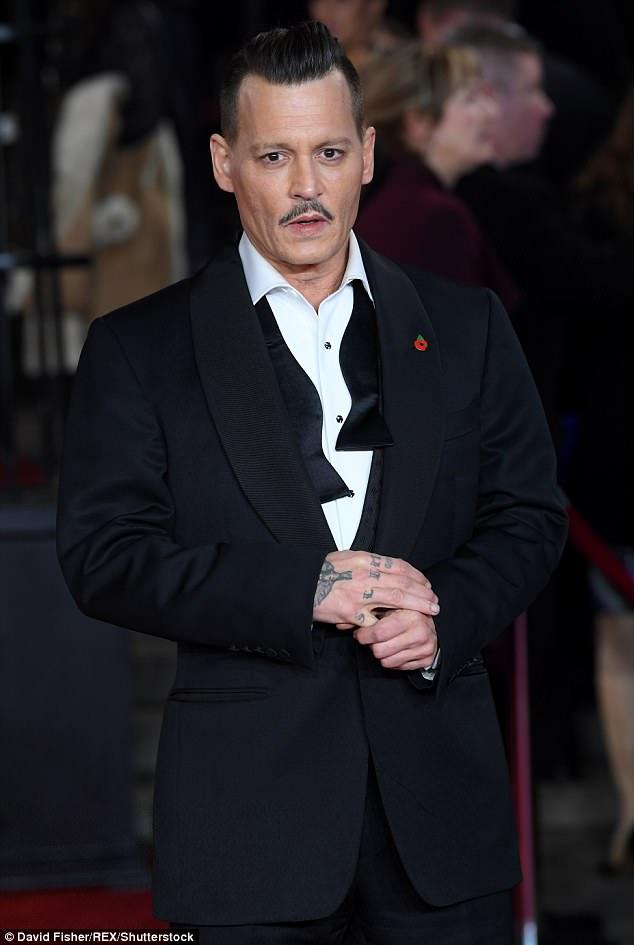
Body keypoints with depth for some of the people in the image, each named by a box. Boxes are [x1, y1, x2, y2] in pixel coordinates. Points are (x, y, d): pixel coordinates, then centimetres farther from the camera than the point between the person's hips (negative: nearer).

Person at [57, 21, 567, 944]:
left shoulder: (465, 328, 10)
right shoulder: (140, 348, 3)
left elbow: (529, 515, 10)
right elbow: (104, 556, -6)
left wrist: (447, 618, -10)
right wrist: (306, 589, -16)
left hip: (439, 794, 2)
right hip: (250, 809, -2)